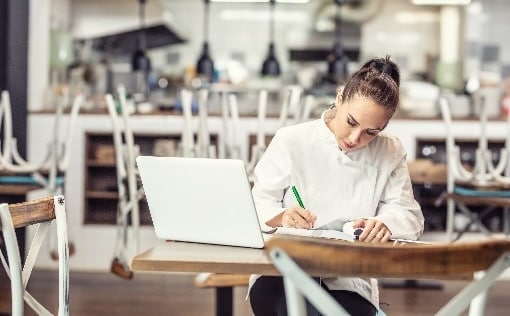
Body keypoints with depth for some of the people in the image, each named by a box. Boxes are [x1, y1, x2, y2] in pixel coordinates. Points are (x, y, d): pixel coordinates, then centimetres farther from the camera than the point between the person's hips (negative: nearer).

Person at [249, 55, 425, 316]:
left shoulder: (391, 154, 8)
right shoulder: (291, 141, 2)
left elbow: (409, 216, 1)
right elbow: (257, 203, 1)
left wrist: (385, 224, -25)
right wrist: (282, 217, -24)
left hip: (349, 283, 2)